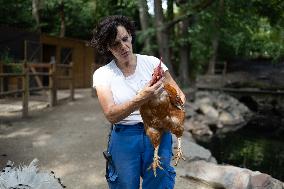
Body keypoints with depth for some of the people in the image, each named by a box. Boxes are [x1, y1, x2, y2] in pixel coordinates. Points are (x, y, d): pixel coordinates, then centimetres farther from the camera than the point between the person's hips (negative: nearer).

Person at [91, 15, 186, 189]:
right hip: (124, 139, 0)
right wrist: (141, 99, -34)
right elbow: (111, 115, -17)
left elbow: (179, 94, 2)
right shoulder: (102, 74, -4)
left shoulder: (152, 62, -2)